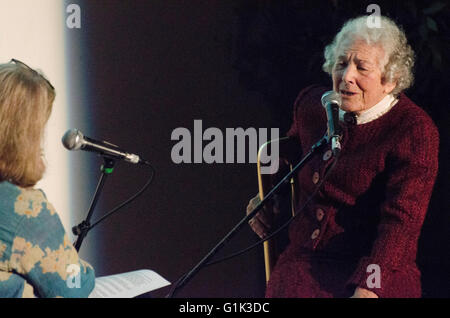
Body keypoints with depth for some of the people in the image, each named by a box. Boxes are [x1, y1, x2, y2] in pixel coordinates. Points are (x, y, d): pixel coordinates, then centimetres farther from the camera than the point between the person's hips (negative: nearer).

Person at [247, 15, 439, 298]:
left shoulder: (413, 130, -8)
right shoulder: (312, 104, 10)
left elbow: (401, 222, -18)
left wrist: (367, 290, -29)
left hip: (377, 274, -3)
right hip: (304, 264, 3)